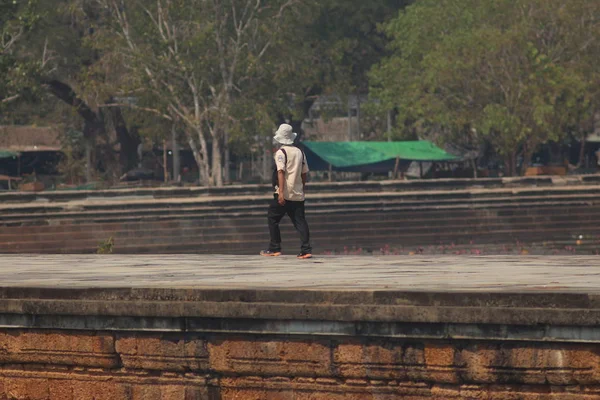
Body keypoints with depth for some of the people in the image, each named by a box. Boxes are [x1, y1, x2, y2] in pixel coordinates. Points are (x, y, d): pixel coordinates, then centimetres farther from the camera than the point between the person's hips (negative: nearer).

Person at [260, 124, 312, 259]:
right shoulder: (299, 152, 11)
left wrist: (281, 192, -22)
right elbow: (304, 173, 14)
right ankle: (306, 250, -9)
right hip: (298, 194, 5)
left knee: (272, 218, 9)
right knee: (300, 221, 2)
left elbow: (281, 172, -17)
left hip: (284, 194, -5)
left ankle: (274, 249, 10)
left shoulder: (281, 152, -7)